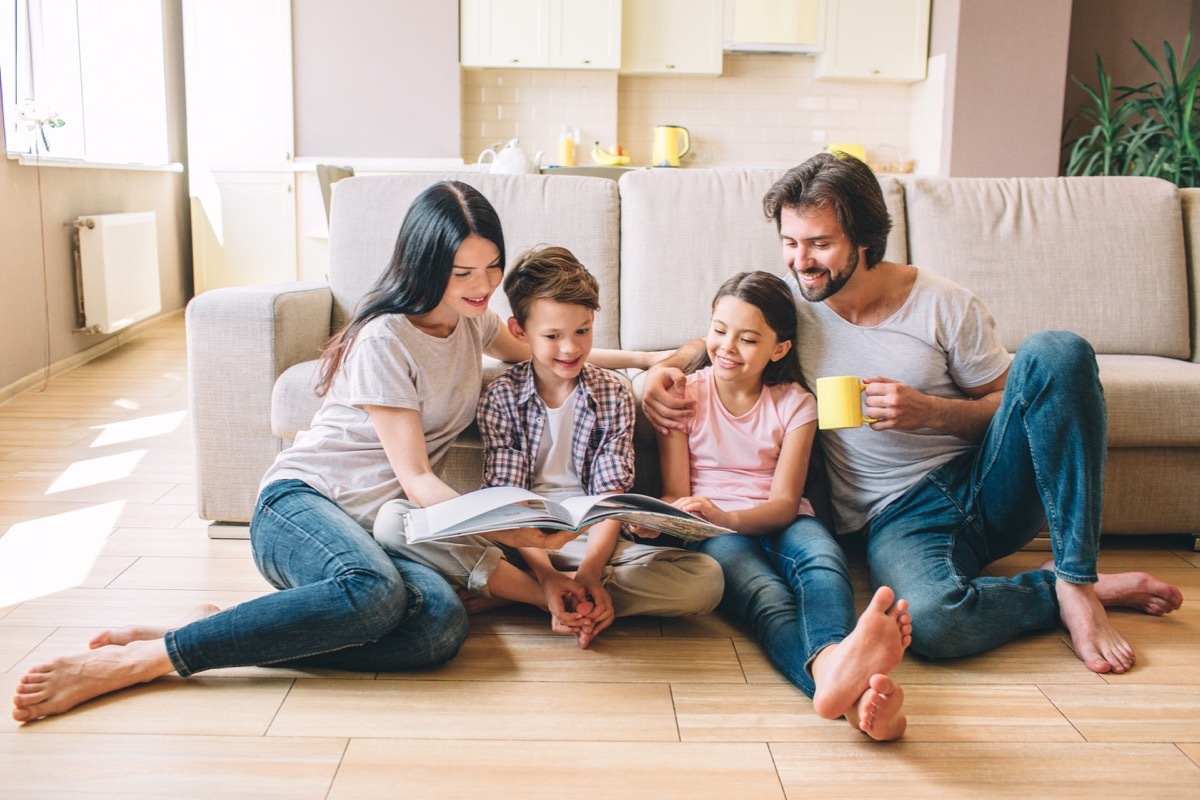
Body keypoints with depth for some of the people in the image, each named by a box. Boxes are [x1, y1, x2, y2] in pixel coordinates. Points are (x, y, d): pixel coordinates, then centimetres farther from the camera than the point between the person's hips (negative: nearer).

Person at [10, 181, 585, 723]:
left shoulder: (473, 320, 12)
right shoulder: (385, 339, -11)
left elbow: (531, 353, 35)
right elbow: (415, 476, -13)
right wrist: (499, 533, -25)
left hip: (371, 527, 6)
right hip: (300, 503, -6)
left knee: (442, 622, -31)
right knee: (373, 591, -43)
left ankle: (213, 631, -22)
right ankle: (138, 659, -28)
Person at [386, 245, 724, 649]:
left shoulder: (613, 395, 3)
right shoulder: (500, 397, 0)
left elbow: (610, 495, -2)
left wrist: (589, 570, -20)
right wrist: (546, 574, -22)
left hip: (591, 540, 2)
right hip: (518, 539, -1)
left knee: (706, 578, -26)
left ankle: (505, 591, -21)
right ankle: (543, 595, -24)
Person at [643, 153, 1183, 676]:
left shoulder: (946, 306, -1)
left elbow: (1013, 409, 4)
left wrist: (931, 412, -16)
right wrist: (663, 371, -8)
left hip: (987, 484, 1)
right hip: (899, 517, -1)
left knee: (1056, 353, -27)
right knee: (931, 621, -38)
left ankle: (1076, 583, -19)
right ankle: (1064, 589, -6)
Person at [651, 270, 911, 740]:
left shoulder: (794, 403, 7)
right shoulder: (686, 395, 6)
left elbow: (784, 502, -5)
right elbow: (675, 494, 2)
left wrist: (727, 517, -26)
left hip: (776, 524, 2)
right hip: (712, 530, -2)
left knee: (824, 561, -35)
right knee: (766, 595, -35)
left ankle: (836, 664, -68)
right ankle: (840, 681, -68)